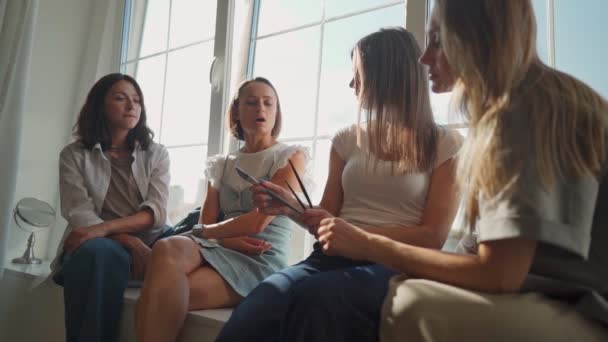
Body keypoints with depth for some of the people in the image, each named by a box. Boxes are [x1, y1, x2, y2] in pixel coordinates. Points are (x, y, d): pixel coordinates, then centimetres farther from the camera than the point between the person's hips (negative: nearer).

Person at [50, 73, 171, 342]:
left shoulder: (156, 154, 11)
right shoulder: (74, 155, 8)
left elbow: (156, 211, -4)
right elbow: (79, 214, -6)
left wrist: (105, 228, -23)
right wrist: (129, 241, -23)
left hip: (146, 241, 2)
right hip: (95, 245, -1)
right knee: (99, 253, -38)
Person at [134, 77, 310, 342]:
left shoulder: (292, 156, 4)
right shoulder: (221, 165, 21)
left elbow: (258, 221, -7)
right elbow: (206, 225, 10)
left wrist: (208, 232, 2)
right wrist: (230, 240, -11)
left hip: (261, 261, -4)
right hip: (218, 250, 4)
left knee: (166, 290, -32)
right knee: (166, 249, -33)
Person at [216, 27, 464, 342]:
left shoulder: (446, 145, 5)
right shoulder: (347, 140, 17)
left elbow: (433, 237, -3)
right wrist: (289, 205, -4)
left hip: (394, 267, -2)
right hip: (332, 258, 3)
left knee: (310, 299, -37)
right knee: (250, 315, -31)